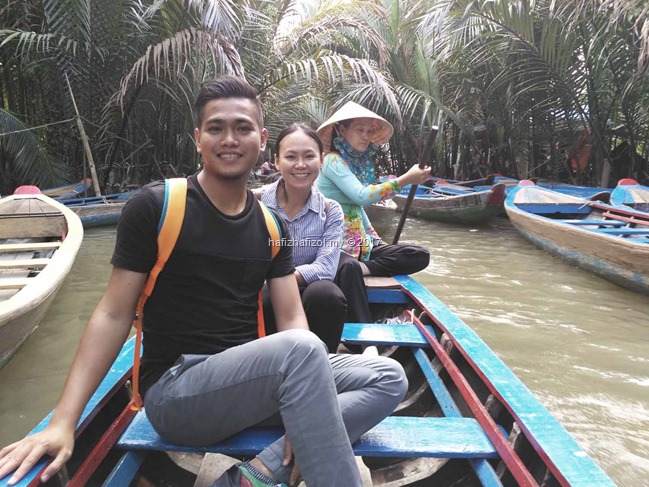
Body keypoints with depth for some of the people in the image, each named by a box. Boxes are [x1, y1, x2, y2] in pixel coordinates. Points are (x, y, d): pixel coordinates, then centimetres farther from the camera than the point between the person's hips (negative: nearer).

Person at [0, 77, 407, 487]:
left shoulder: (271, 226, 6)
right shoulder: (155, 207, -7)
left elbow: (292, 318, 1)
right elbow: (114, 315, -6)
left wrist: (302, 410, -14)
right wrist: (63, 422, -13)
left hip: (248, 378, 6)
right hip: (174, 389, -6)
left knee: (389, 378, -7)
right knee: (302, 349, -34)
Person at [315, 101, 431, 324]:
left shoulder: (359, 162, 14)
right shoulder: (333, 161, -9)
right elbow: (361, 196, -23)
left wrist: (376, 241, 13)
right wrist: (405, 179, -23)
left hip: (360, 243, 8)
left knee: (420, 255, -6)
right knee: (349, 267, -42)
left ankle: (364, 267, -21)